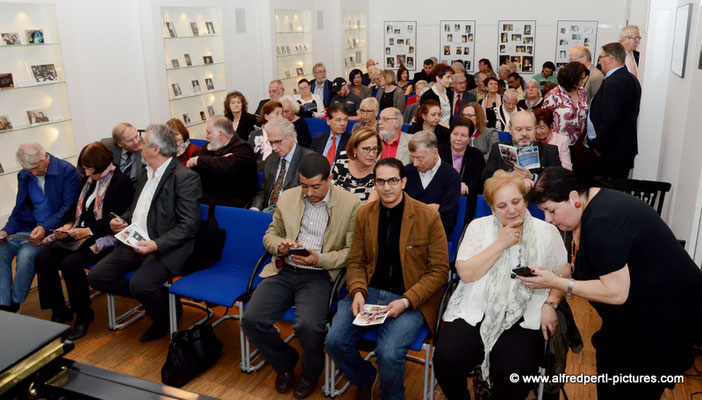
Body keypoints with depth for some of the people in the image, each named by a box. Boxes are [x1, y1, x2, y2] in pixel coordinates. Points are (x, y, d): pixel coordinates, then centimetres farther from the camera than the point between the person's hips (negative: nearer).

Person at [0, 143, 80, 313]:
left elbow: (69, 207, -13)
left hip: (54, 229, -6)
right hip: (29, 227, 7)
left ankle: (15, 303, -5)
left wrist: (45, 228, -25)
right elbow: (19, 210, 16)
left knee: (26, 254, -28)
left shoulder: (67, 170, -8)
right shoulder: (23, 176, 12)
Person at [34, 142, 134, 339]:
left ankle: (83, 316, -9)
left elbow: (116, 219, -15)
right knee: (42, 259, -10)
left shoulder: (122, 182, -8)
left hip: (103, 238, -8)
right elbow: (76, 208, 21)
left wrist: (89, 231, -20)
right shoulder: (88, 180, 17)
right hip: (79, 234, 8)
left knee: (71, 263, -29)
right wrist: (67, 225, 1)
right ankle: (59, 312, 2)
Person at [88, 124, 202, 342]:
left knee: (140, 283, -30)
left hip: (165, 247, -8)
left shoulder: (185, 177, -13)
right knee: (96, 276, -3)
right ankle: (149, 297, 13)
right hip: (134, 242, 9)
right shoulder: (146, 173, 15)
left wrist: (156, 245, -26)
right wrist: (121, 220, 6)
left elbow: (189, 225, -17)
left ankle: (166, 316, 2)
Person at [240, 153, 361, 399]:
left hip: (319, 276, -4)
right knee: (251, 320, -16)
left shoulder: (350, 204, -4)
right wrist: (280, 246, -7)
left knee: (309, 326, -29)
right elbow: (270, 235, 17)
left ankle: (310, 373, 8)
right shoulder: (288, 197, 10)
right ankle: (284, 362, 16)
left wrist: (319, 259, -18)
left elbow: (352, 251, -4)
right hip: (283, 271, 4)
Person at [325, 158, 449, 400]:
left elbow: (439, 270, -5)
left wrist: (406, 301, -15)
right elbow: (355, 261, 11)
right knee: (334, 341, -16)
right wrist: (358, 292, -9)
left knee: (389, 354, -26)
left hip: (411, 300, -4)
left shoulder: (428, 216, -6)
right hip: (369, 292, 4)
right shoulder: (365, 214, 7)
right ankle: (364, 380, 18)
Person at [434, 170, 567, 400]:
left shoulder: (547, 232, 8)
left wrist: (550, 304, -8)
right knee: (445, 361, -22)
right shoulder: (479, 227, 7)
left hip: (523, 318, 0)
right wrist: (501, 244, -8)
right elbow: (465, 273, -4)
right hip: (474, 312, 1)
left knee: (515, 373, -27)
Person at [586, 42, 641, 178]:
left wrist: (599, 148, -14)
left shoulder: (613, 83, -20)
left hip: (610, 153, -10)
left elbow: (609, 121, -25)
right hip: (626, 149, 10)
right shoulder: (631, 79, 12)